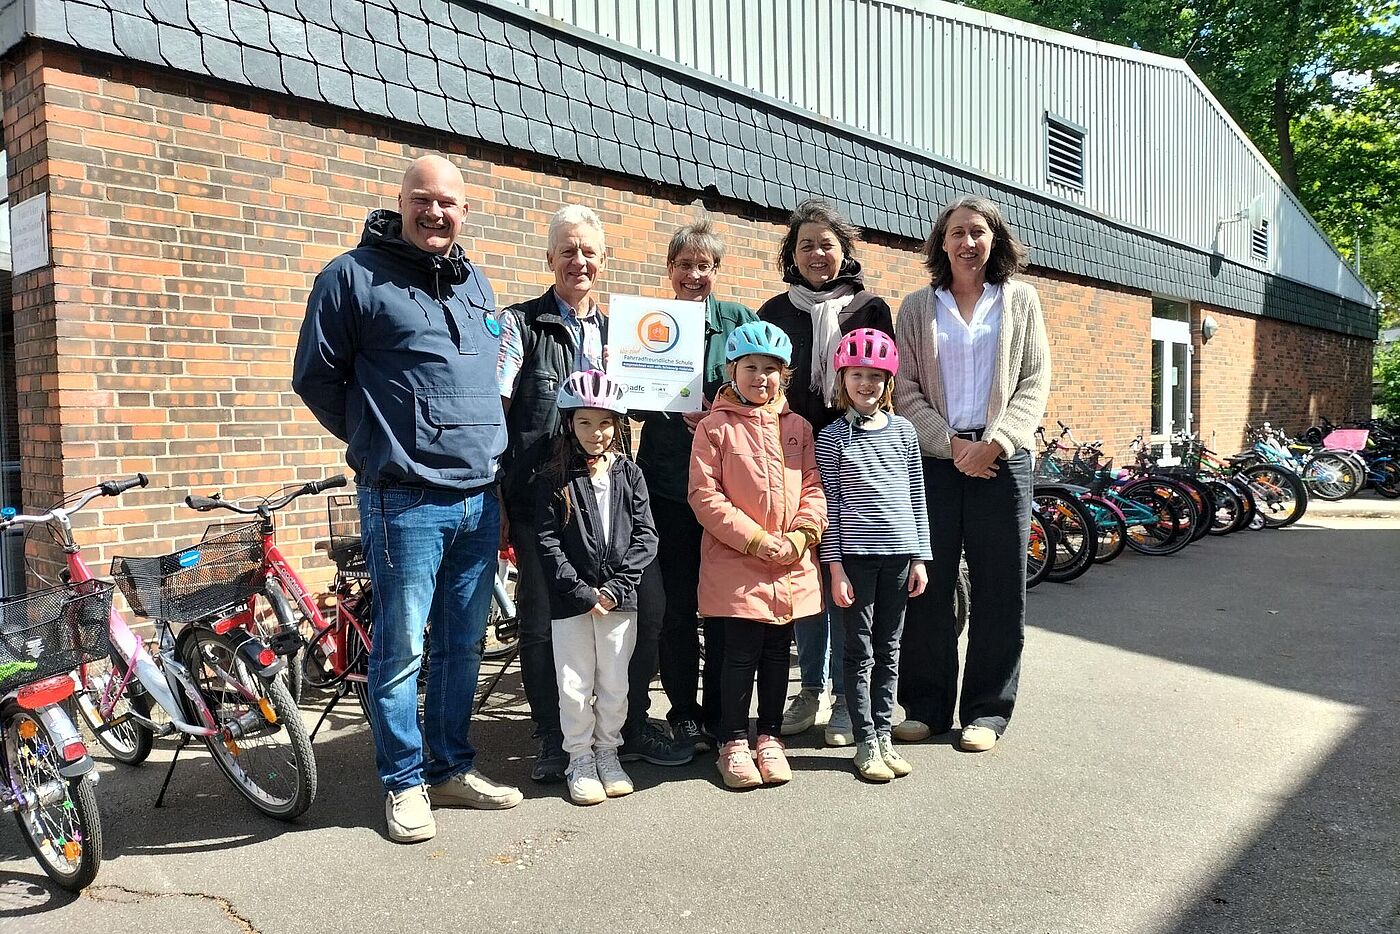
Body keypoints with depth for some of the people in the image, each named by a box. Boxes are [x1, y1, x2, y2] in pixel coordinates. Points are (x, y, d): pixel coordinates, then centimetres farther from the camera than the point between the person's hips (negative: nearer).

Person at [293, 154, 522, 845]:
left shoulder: (477, 284, 16)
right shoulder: (353, 275, -3)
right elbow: (316, 377, 0)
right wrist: (380, 443, 3)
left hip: (481, 497, 6)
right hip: (405, 500, -5)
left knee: (462, 644, 13)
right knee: (402, 648, 1)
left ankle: (452, 768, 27)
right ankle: (404, 782, 18)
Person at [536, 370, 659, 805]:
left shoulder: (629, 475, 5)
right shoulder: (553, 480, -1)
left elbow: (645, 535, 0)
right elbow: (548, 544, -6)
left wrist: (616, 586, -10)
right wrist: (582, 592, -13)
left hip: (619, 599, 2)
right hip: (571, 602, -1)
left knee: (614, 683, 11)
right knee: (574, 686, 5)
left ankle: (607, 751, 29)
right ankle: (579, 758, 21)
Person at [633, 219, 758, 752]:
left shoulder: (740, 321, 8)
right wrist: (680, 414, -13)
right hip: (668, 481, 0)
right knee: (677, 602, 4)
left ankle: (720, 714, 18)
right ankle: (683, 713, 18)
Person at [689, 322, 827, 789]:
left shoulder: (797, 427, 10)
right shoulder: (715, 427, -3)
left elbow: (813, 487, 8)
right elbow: (704, 494, -9)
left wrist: (801, 534, -9)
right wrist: (755, 539, -15)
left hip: (792, 564, 4)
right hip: (736, 563, -4)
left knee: (777, 653, 13)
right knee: (741, 654, 1)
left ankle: (769, 738, 27)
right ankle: (733, 742, 18)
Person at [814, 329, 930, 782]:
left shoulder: (903, 431, 7)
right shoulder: (831, 438, -1)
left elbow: (917, 497, 9)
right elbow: (828, 506, -3)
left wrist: (919, 557, 6)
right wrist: (835, 566, -7)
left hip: (899, 552, 3)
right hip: (855, 554, -3)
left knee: (888, 650, 10)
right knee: (860, 651, 3)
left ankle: (884, 735, 21)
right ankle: (866, 744, 13)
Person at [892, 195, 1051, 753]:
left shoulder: (1020, 300, 10)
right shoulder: (918, 307, 10)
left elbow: (1034, 384, 3)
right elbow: (907, 391, 3)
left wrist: (994, 443, -11)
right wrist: (951, 443, -11)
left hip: (1001, 458, 0)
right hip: (935, 456, 0)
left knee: (999, 588, 2)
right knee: (927, 585, 1)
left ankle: (986, 711, 14)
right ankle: (926, 706, 13)